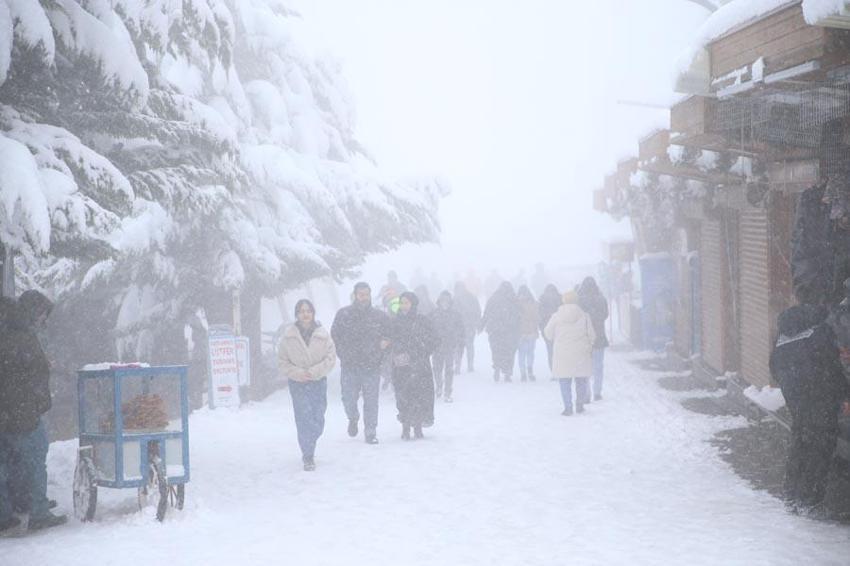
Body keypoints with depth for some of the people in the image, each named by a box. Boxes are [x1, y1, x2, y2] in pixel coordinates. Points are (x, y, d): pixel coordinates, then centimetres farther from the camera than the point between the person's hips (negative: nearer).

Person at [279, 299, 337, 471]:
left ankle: (308, 447, 32)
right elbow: (283, 362, 2)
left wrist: (314, 371, -14)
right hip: (297, 383, -1)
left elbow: (331, 358, -2)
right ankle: (308, 456, -2)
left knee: (317, 421, 4)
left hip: (318, 381, 2)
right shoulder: (288, 335, -3)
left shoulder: (322, 334, -2)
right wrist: (298, 373, -13)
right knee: (304, 418, -12)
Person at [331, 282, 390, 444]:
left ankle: (370, 433, 9)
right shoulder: (343, 314, 1)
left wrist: (384, 343, -5)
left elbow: (388, 336, 16)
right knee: (349, 399, 3)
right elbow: (335, 336, 7)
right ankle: (353, 418, 36)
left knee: (371, 400, -1)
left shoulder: (379, 316, 5)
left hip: (372, 366, 0)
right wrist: (344, 354, 0)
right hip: (349, 366, 0)